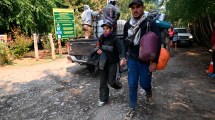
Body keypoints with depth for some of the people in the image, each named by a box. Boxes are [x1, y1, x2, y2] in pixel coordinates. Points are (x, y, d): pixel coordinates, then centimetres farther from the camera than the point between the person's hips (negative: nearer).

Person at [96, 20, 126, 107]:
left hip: (113, 63, -5)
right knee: (103, 82, 8)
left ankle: (118, 85, 36)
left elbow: (121, 50, -20)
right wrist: (98, 50, -5)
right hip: (103, 63, 5)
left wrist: (123, 59, -38)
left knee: (111, 81, 0)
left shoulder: (115, 39, -14)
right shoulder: (101, 38, 2)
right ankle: (103, 99, 22)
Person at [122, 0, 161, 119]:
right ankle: (132, 108, 23)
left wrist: (154, 61, -16)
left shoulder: (151, 23, -11)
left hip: (146, 60, -3)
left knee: (144, 83, 8)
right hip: (132, 59, 3)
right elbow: (125, 41, 12)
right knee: (132, 85, 6)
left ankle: (149, 93, 46)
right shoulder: (127, 24, 2)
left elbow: (158, 42, -13)